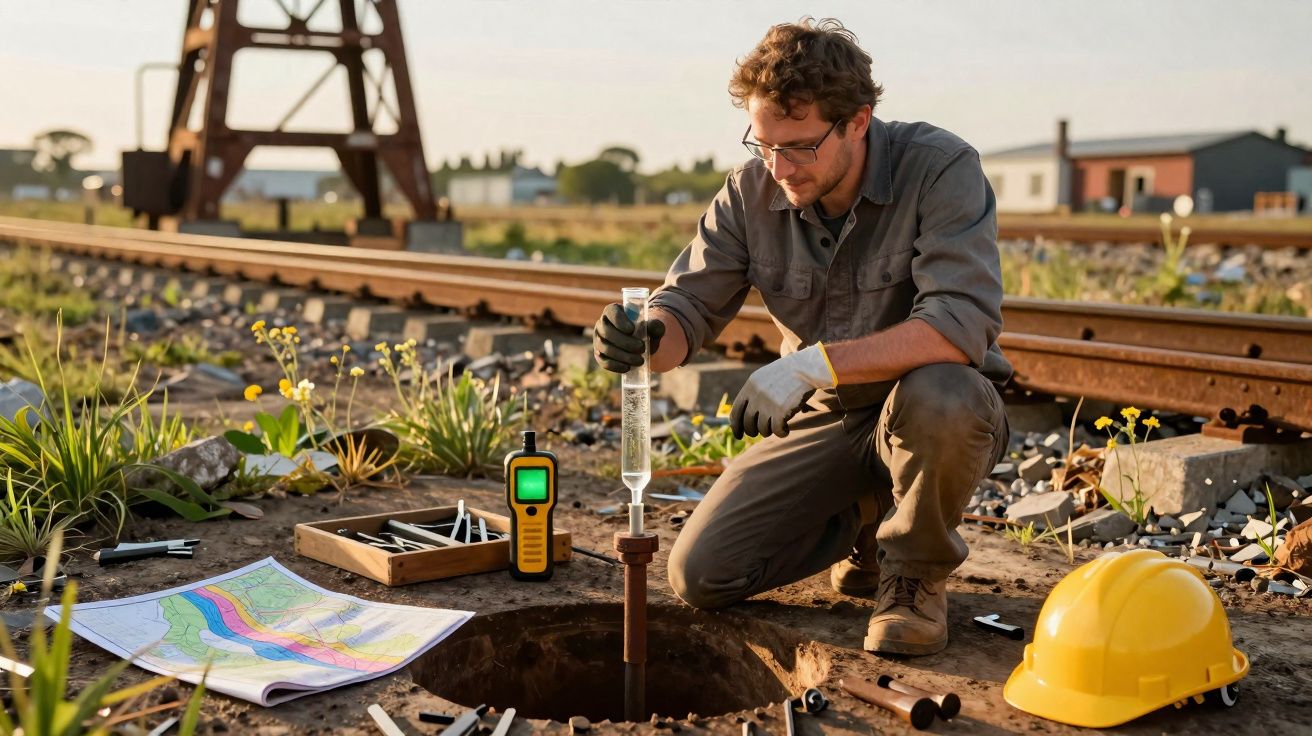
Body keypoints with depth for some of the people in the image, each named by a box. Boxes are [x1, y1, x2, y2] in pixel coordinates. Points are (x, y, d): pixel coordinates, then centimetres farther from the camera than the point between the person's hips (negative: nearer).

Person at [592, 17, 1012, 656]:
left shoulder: (941, 168, -22)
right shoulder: (751, 190, -7)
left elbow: (962, 326, -33)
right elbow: (690, 304, -6)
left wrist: (815, 363, -41)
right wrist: (646, 339, -32)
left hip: (935, 409, -4)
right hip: (821, 418, 4)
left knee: (937, 395, -41)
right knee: (701, 575, -7)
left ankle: (916, 572, -9)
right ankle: (863, 522, 21)